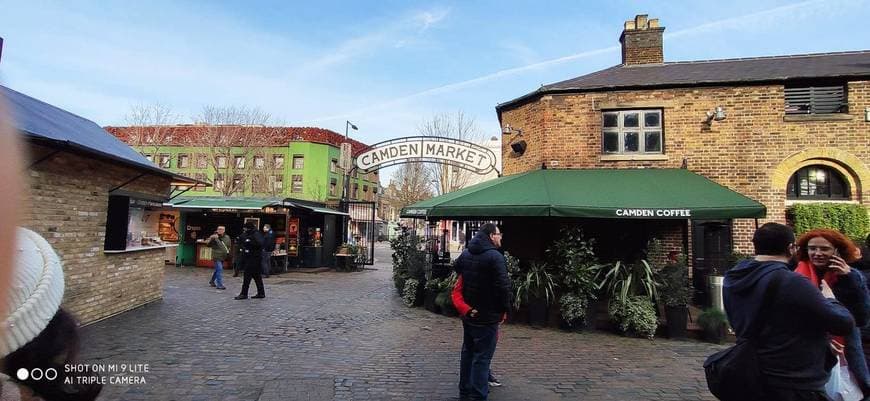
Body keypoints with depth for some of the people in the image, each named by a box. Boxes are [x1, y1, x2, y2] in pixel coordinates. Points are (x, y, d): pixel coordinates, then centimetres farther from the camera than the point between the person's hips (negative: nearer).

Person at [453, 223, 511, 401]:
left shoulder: (465, 254, 7)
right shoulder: (495, 256, -18)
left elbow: (457, 275, 16)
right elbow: (503, 285, -21)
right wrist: (505, 308, -8)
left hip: (468, 314, 8)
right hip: (487, 316, -8)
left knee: (467, 352, 19)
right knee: (482, 357, 1)